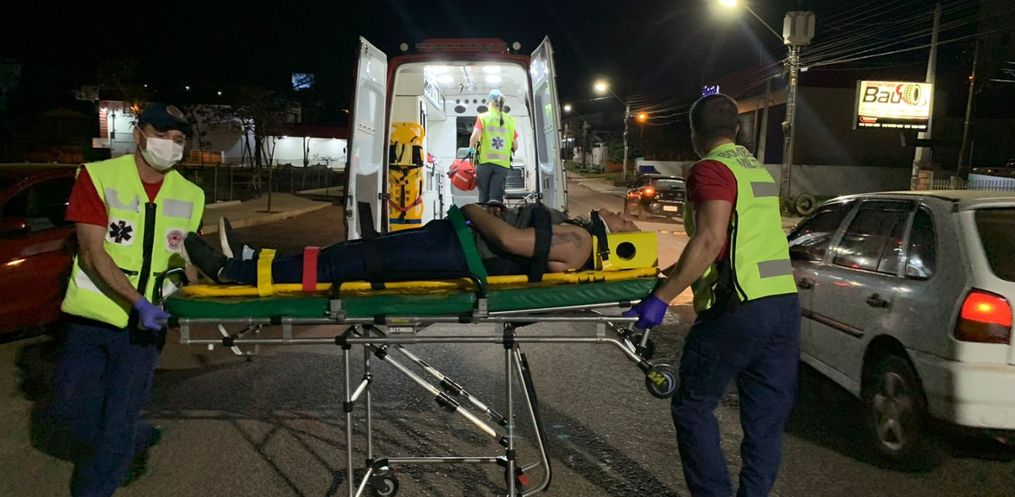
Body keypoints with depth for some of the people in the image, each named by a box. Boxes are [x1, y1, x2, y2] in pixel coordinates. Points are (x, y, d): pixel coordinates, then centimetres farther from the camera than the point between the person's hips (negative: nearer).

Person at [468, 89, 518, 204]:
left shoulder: (483, 117, 1)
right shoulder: (510, 120, 8)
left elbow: (475, 136, -13)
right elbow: (516, 146, 8)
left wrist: (471, 148, 6)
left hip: (485, 161, -1)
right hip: (503, 164, 1)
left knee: (484, 197, 10)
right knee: (496, 198, -5)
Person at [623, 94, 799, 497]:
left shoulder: (711, 169, -6)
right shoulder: (760, 171, 19)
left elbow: (710, 240, -19)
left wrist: (661, 298, -19)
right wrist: (680, 274, 37)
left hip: (739, 309, -8)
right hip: (785, 304, 8)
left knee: (693, 408, 6)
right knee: (766, 418, 11)